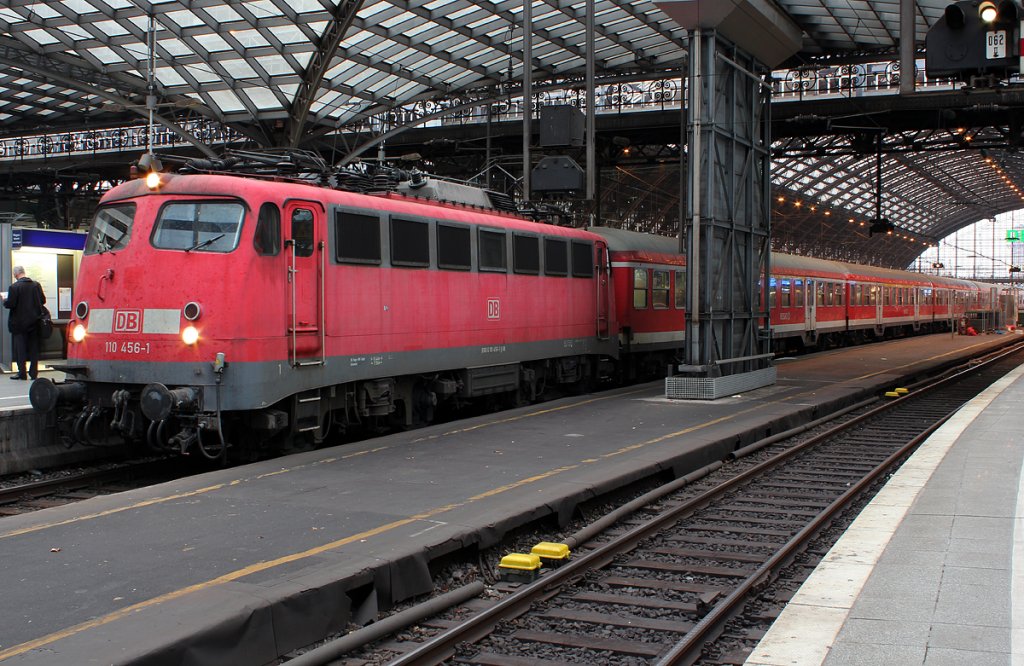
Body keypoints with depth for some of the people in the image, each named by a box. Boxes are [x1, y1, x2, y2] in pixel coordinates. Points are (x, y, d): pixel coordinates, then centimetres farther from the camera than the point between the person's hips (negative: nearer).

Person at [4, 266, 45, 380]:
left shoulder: (14, 287, -15)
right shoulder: (36, 285, 0)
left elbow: (10, 304, -17)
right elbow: (43, 300, 4)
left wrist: (4, 301, 5)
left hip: (20, 322, -4)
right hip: (34, 322, 4)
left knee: (20, 348, 4)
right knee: (34, 348, 9)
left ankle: (22, 373, 4)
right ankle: (33, 372, 11)